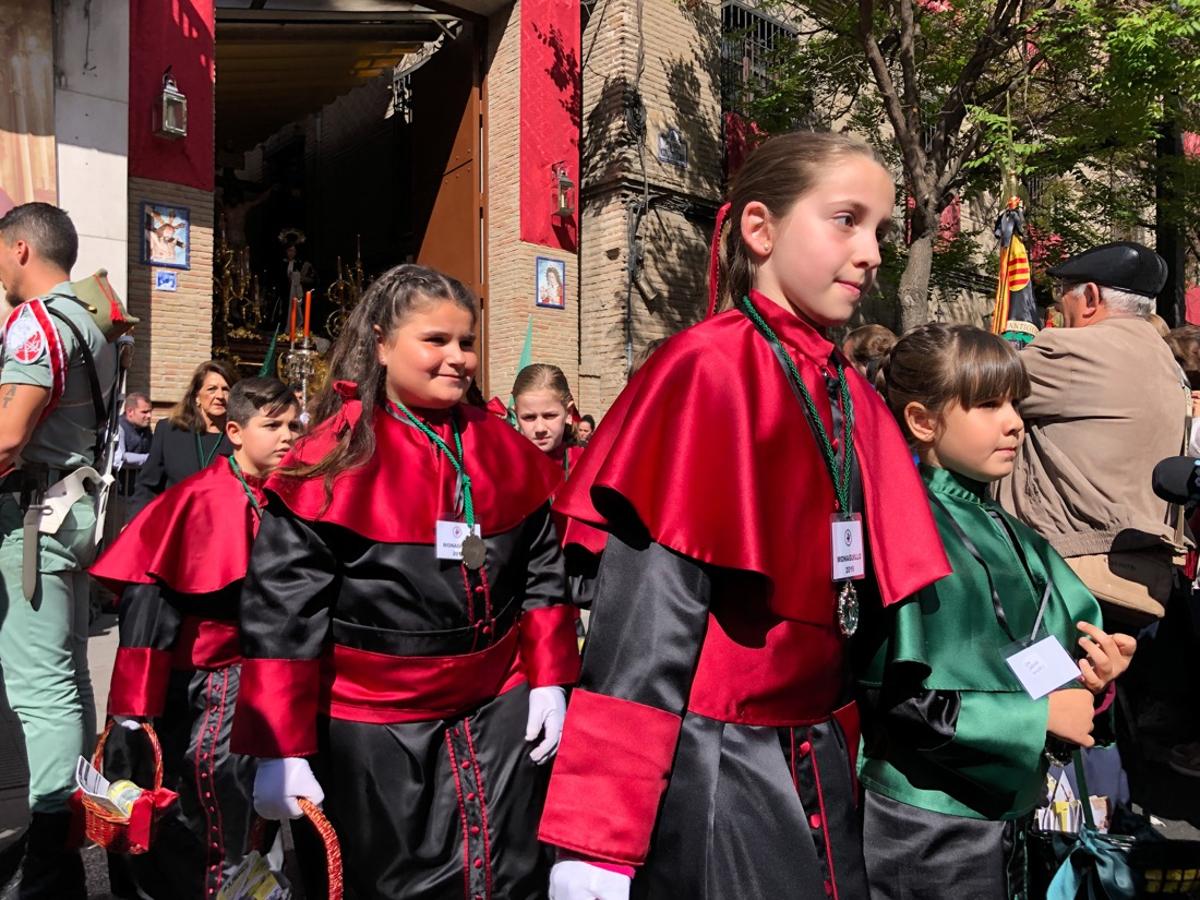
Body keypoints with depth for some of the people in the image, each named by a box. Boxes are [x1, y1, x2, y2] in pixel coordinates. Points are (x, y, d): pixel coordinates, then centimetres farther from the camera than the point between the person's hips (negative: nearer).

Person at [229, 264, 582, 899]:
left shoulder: (505, 451, 0)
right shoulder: (333, 461, -13)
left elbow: (544, 572, 8)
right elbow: (282, 613, -13)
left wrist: (549, 680, 3)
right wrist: (280, 752, -12)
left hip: (502, 712, 4)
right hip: (372, 730, -3)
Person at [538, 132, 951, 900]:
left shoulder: (854, 398, 6)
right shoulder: (710, 371, -16)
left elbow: (868, 593, 10)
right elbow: (649, 615, -21)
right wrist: (598, 838, -21)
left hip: (821, 763, 7)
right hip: (712, 767, -7)